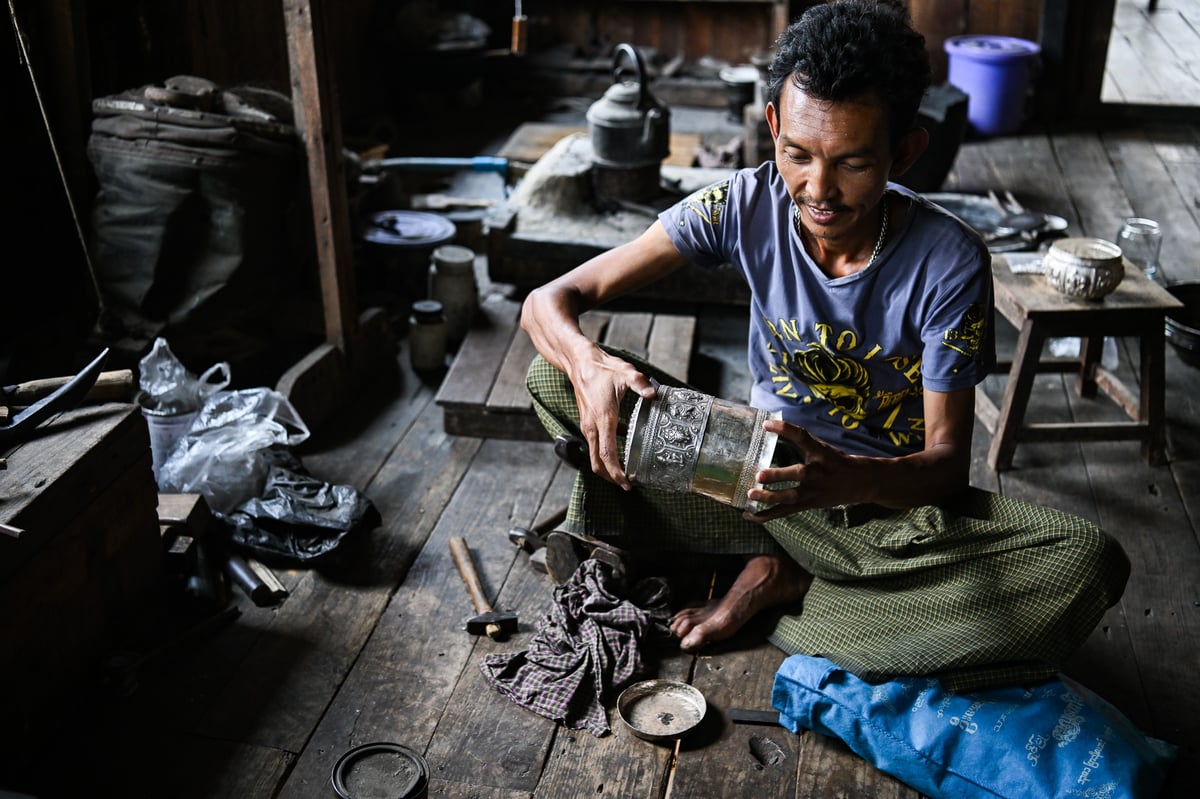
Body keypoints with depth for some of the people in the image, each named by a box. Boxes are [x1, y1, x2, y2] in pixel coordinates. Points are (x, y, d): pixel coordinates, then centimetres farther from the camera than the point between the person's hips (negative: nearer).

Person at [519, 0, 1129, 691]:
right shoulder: (746, 207, -16)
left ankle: (783, 589, -15)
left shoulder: (950, 263, -20)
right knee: (554, 379, -16)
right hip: (767, 476, 1)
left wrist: (851, 479, -41)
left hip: (894, 502, -1)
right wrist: (590, 366, -42)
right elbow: (549, 301, -17)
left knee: (1090, 563, -30)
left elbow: (948, 460, -18)